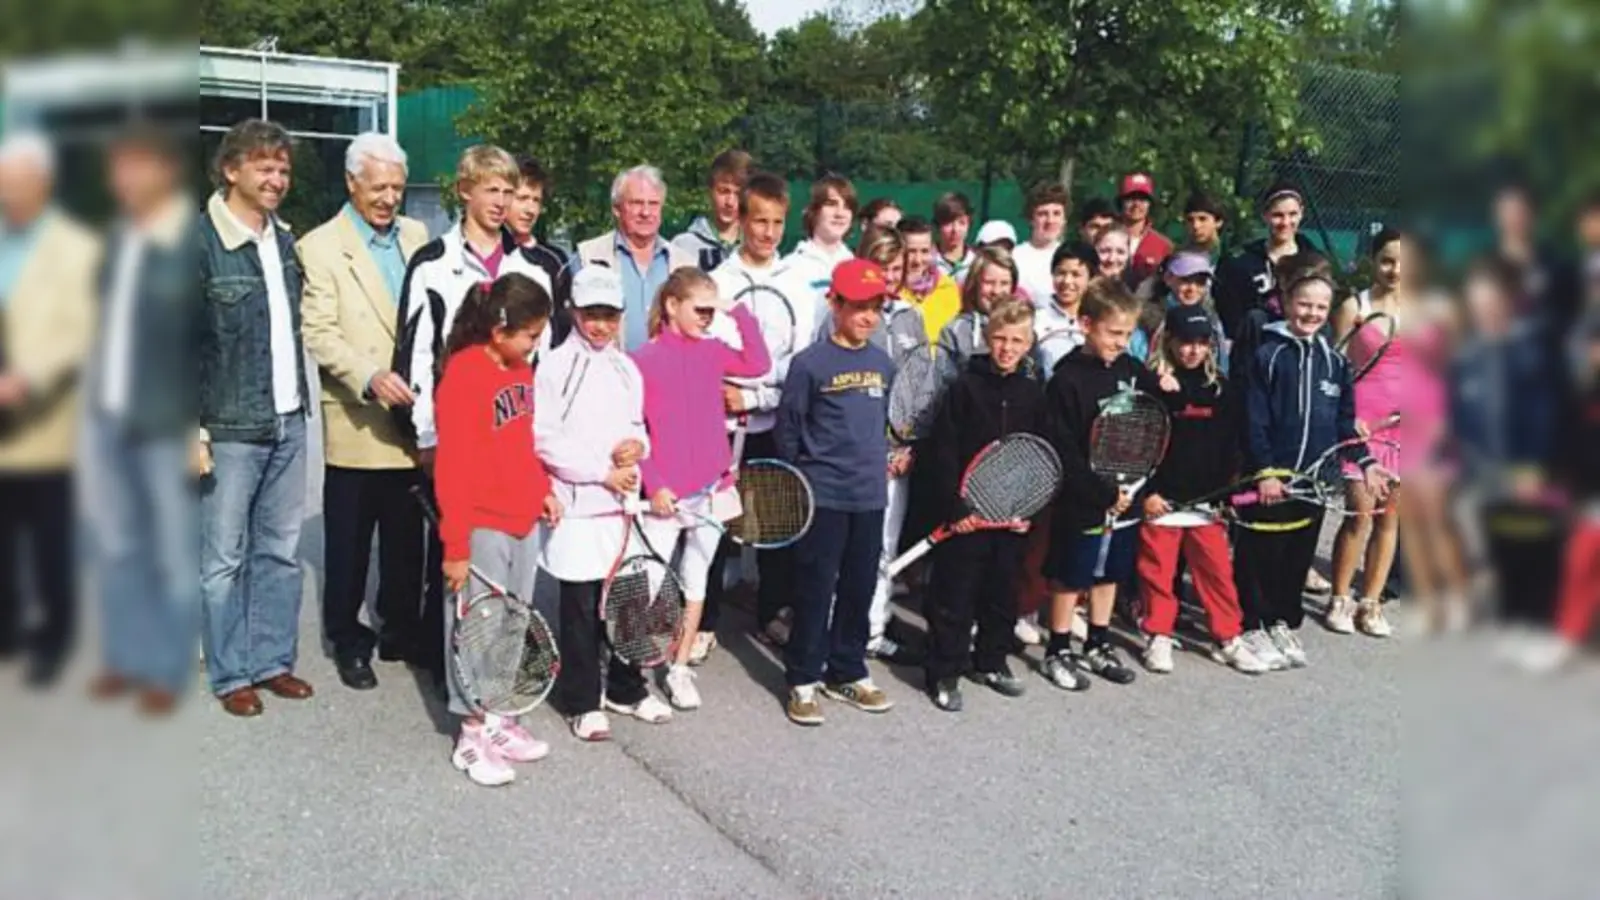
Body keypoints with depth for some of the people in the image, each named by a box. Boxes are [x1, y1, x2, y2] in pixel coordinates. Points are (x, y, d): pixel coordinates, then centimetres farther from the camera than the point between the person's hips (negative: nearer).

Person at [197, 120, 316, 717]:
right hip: (229, 430, -6)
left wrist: (301, 402, 13)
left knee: (281, 551, 12)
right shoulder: (202, 240, -9)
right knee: (225, 558, 4)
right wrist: (192, 429, -14)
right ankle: (231, 675, 17)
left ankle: (274, 661, 25)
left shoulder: (286, 242, 11)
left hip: (288, 424, 6)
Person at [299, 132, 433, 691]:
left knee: (407, 538, 14)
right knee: (349, 542, 7)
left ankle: (401, 630, 29)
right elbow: (318, 334, -10)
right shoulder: (320, 247, -4)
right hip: (358, 424, -4)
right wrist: (370, 378, -24)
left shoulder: (417, 236, 9)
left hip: (415, 419, 4)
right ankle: (347, 640, 22)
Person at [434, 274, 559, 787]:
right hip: (484, 529, -8)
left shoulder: (520, 369, 9)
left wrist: (541, 489, 8)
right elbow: (452, 468, -17)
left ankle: (500, 722, 28)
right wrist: (455, 544, -17)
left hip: (525, 522, 8)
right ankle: (473, 737, 14)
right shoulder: (464, 375, -16)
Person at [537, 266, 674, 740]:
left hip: (623, 502, 5)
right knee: (581, 606, 2)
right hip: (577, 505, -5)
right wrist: (603, 471, -13)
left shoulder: (627, 369, 11)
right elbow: (545, 440, -12)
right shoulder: (556, 366, -6)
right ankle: (582, 702, 15)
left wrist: (638, 444, -3)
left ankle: (626, 689, 28)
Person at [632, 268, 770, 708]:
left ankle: (680, 668, 24)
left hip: (711, 489, 5)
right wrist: (654, 485, -13)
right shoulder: (644, 359, -8)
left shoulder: (712, 351, 6)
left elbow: (759, 363, -6)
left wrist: (739, 312, -5)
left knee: (695, 581, 13)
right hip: (666, 494, -5)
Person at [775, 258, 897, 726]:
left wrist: (880, 459, 13)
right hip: (822, 495, -5)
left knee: (859, 589, 13)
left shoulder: (883, 363, 8)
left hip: (870, 496, 5)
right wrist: (799, 482, 1)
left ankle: (847, 672, 28)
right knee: (815, 590, 1)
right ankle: (803, 680, 13)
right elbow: (788, 426, -4)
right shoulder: (811, 363, -10)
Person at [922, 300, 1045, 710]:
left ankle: (991, 661, 32)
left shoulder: (1033, 392, 6)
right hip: (967, 514, -4)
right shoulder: (966, 386, -6)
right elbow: (942, 452, -9)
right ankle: (944, 672, 13)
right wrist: (954, 507, -14)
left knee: (1003, 592, 15)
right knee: (955, 595, 2)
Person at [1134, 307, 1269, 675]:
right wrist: (1146, 492, -11)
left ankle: (1229, 638, 17)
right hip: (1162, 499, -3)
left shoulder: (1220, 387, 8)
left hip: (1206, 500, 3)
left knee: (1218, 570, 6)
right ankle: (1158, 636, 19)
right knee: (1158, 571, 5)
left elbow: (1230, 444, 13)